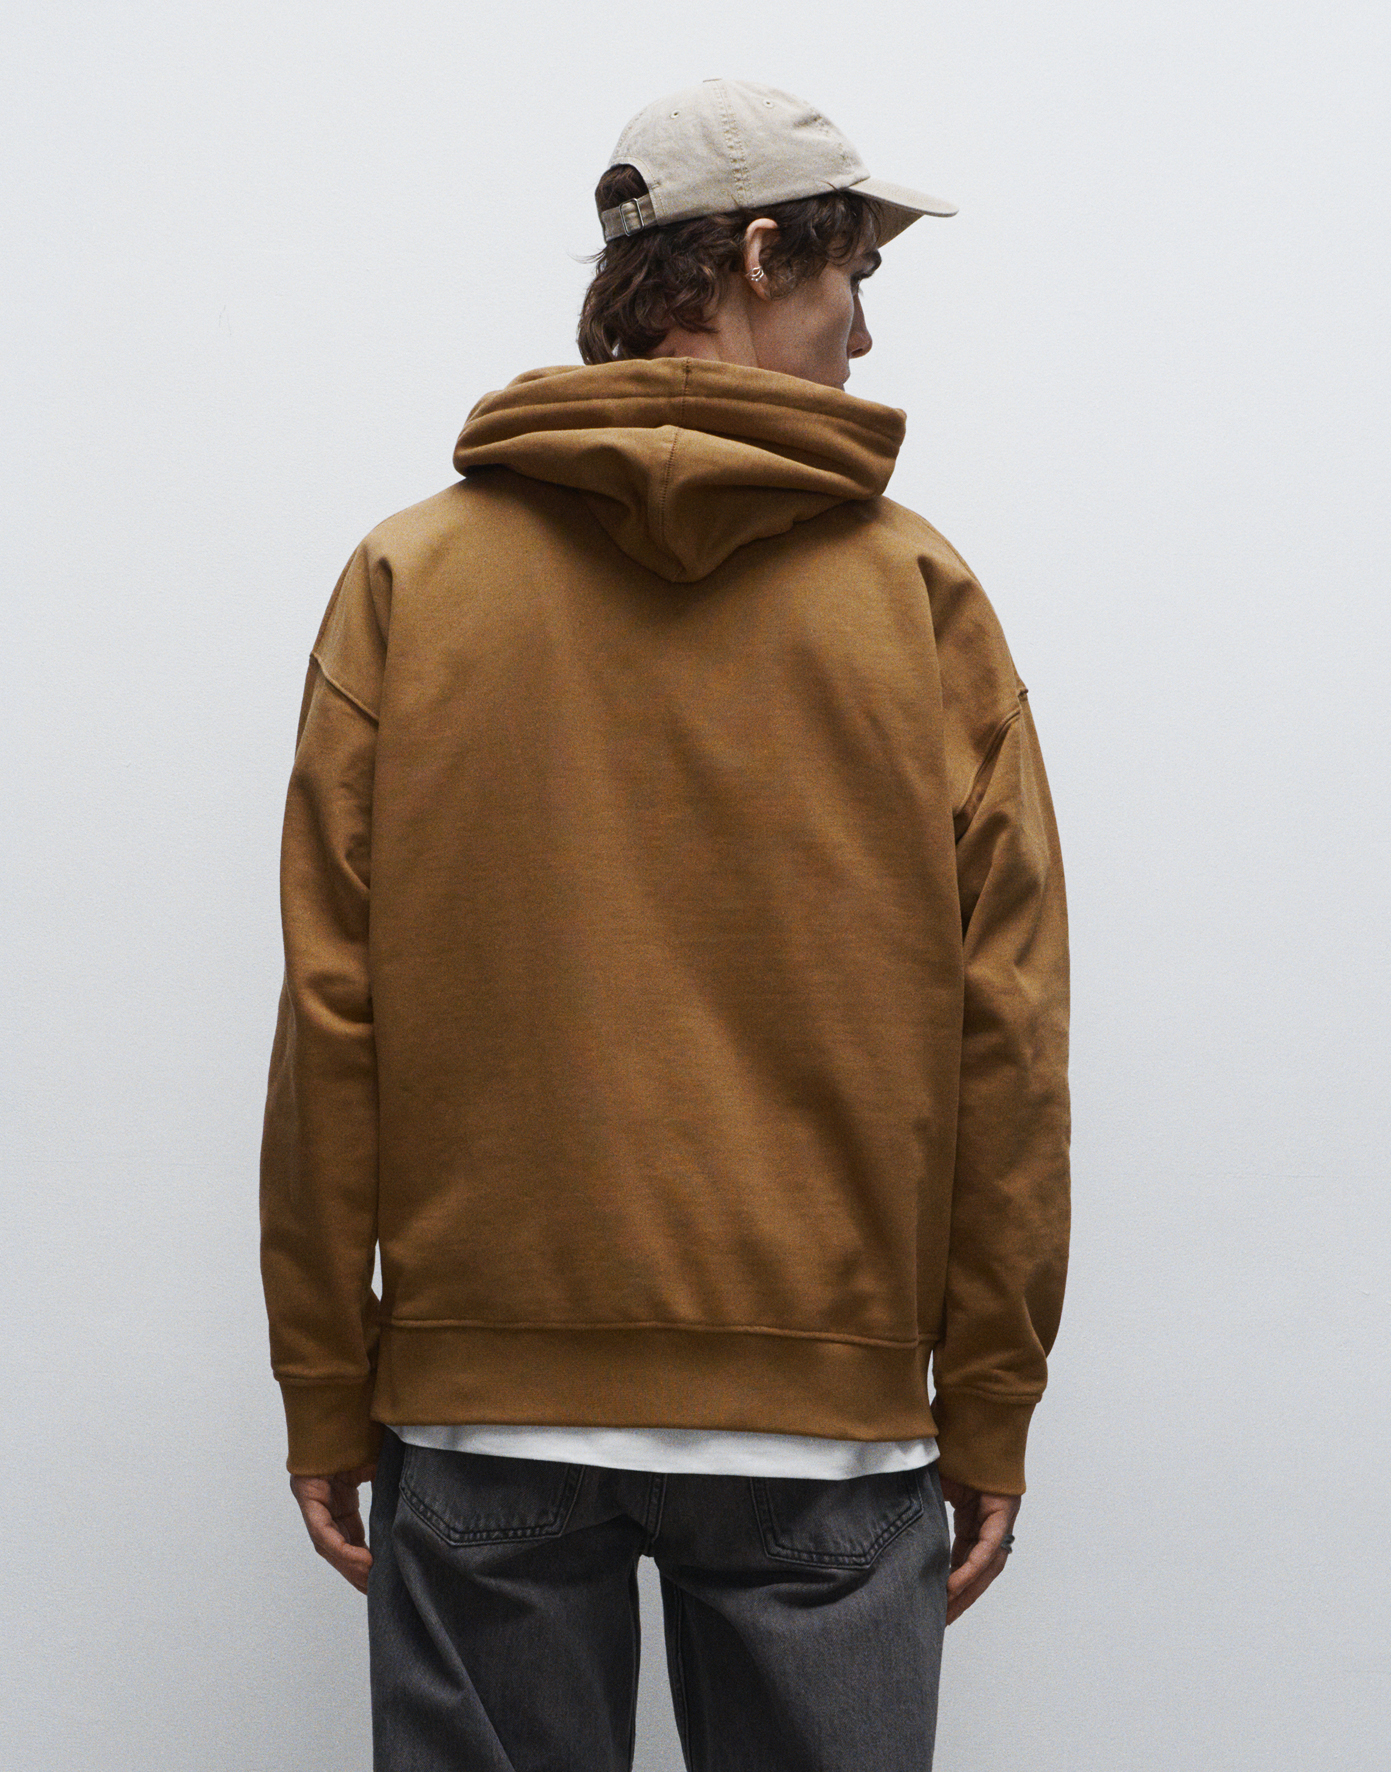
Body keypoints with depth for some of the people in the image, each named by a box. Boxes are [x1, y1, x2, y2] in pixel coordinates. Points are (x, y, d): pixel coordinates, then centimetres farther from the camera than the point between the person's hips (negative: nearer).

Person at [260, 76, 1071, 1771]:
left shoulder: (407, 582, 0)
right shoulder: (921, 591, -1)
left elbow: (332, 1015, -3)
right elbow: (1006, 1034, -2)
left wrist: (327, 1397, 5)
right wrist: (990, 1413, 6)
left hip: (483, 1408, 1)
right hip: (830, 1408, 0)